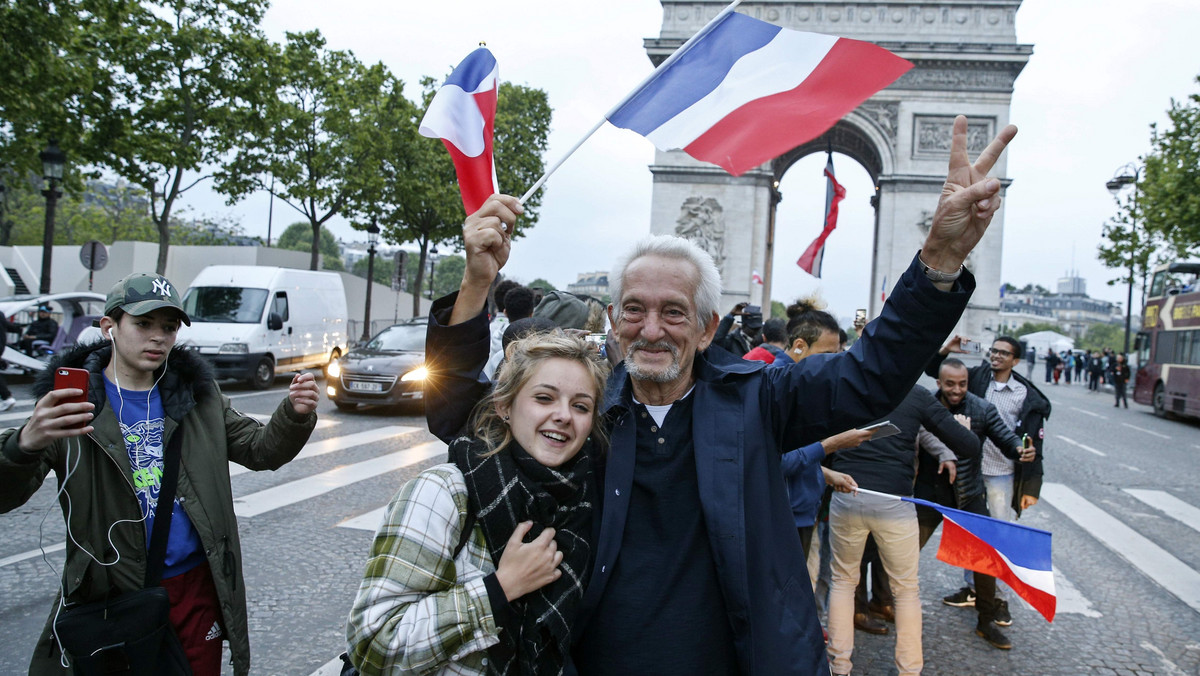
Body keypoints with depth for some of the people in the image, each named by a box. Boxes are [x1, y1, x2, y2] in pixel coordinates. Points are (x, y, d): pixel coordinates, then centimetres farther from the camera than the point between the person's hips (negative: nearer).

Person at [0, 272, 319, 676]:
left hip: (197, 589, 3)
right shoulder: (69, 400, -7)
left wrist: (295, 415, -19)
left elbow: (262, 450, 3)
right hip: (111, 597, -3)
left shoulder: (196, 395, 4)